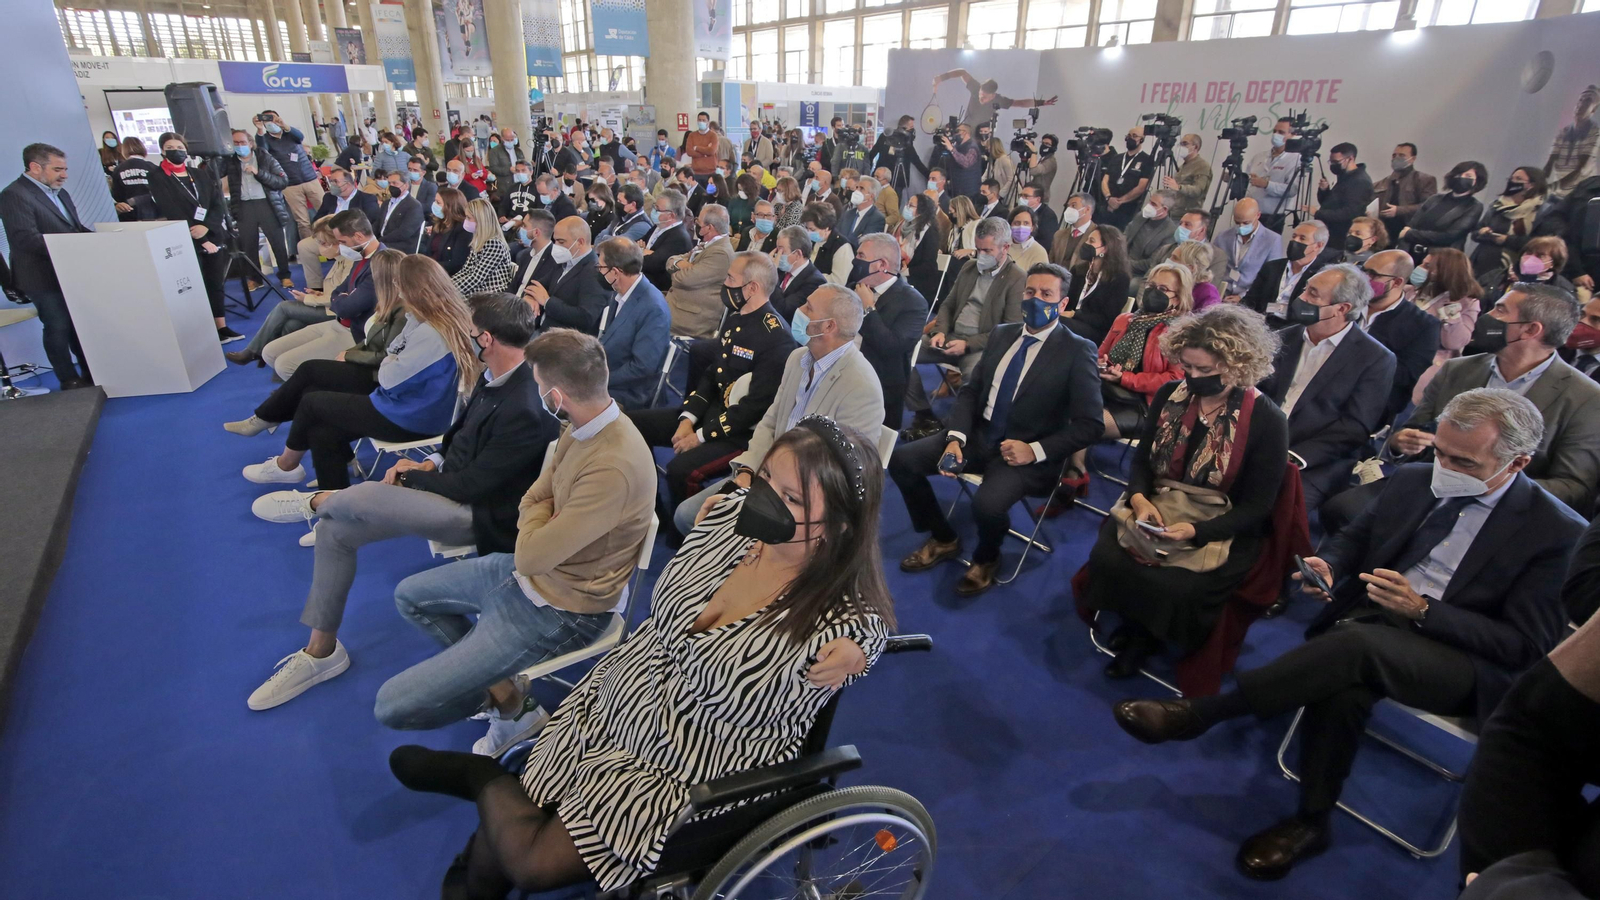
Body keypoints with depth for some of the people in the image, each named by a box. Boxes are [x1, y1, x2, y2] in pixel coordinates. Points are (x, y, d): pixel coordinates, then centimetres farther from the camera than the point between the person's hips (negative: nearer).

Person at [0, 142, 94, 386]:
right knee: (59, 328, 2)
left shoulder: (59, 192, 13)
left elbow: (76, 228, 17)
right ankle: (70, 381, 12)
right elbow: (26, 239, -24)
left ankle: (91, 373, 23)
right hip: (45, 277, -8)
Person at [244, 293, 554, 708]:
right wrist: (433, 463, -2)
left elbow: (472, 485, -23)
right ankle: (320, 651, 19)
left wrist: (410, 476, -9)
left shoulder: (525, 411, -30)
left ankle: (315, 500, 15)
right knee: (335, 528, 4)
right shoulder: (495, 377, -2)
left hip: (478, 514, -9)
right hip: (454, 484, 9)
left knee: (355, 498, -25)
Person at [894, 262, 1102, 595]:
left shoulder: (1077, 351, -8)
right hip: (977, 436, 6)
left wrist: (1035, 451, -20)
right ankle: (944, 540, 13)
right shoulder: (1001, 334, 9)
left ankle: (986, 558, 5)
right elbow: (970, 390, 8)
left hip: (1028, 454, -6)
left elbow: (1089, 425, -10)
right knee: (901, 460, -10)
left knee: (987, 503, -34)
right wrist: (955, 437, -9)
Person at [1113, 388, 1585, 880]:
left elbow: (1526, 647, -8)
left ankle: (1197, 713, -29)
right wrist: (1327, 564, -7)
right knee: (1344, 685, -33)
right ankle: (1310, 821, -13)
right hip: (1371, 621, 4)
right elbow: (1354, 537, 18)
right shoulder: (1414, 480, 6)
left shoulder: (1558, 532, -8)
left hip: (1467, 664, -4)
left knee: (1354, 643, -36)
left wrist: (1423, 609, -22)